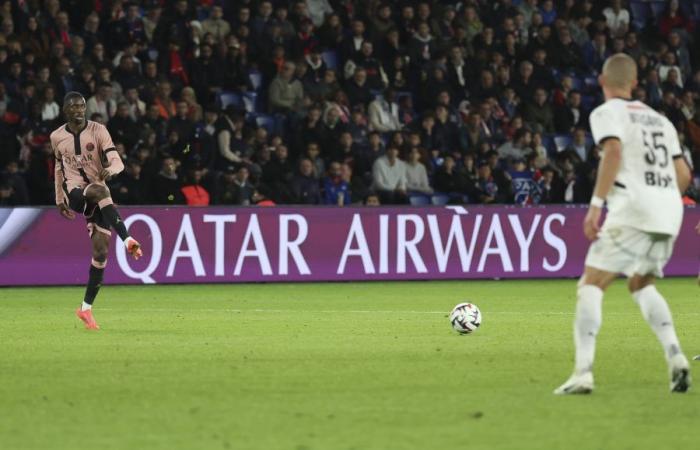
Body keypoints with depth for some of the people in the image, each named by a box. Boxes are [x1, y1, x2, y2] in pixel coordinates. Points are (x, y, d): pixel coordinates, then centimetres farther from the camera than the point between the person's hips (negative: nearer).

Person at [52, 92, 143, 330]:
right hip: (75, 192, -1)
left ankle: (86, 308, 5)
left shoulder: (98, 131, -1)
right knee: (101, 191, -37)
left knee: (101, 252, -5)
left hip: (99, 193, 1)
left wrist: (109, 169, -33)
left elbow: (117, 162, -10)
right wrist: (59, 199, 18)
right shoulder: (57, 137, 6)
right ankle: (128, 240, -47)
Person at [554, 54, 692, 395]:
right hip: (670, 211, 6)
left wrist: (596, 204, -18)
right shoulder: (659, 119, 24)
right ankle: (675, 357, 4)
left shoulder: (607, 113, 5)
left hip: (632, 210, -6)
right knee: (641, 284, 24)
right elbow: (683, 174, 22)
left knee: (592, 285, -3)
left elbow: (614, 151, -15)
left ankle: (583, 372, -18)